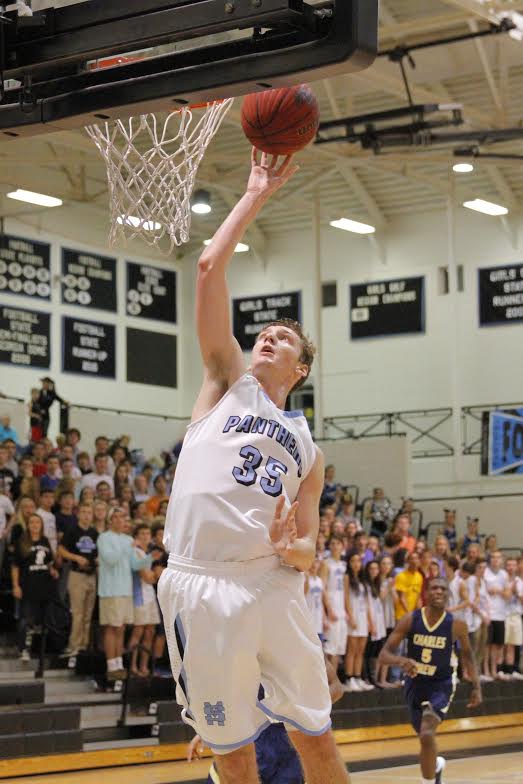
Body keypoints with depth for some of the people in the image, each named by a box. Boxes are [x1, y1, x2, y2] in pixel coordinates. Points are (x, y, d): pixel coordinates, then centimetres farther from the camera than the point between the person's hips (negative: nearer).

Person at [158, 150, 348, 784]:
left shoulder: (307, 446, 21)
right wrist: (255, 196, 9)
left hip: (273, 589, 2)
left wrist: (293, 549, -6)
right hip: (200, 589, -2)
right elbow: (210, 266, 5)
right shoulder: (228, 382, 15)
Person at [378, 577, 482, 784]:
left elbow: (467, 654, 5)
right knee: (426, 737, 22)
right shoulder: (410, 620, -16)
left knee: (426, 735, -25)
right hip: (415, 682, 3)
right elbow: (384, 655, -16)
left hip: (441, 685, -3)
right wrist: (401, 661, -38)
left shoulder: (456, 625, -16)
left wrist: (476, 686, -1)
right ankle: (436, 765, 55)